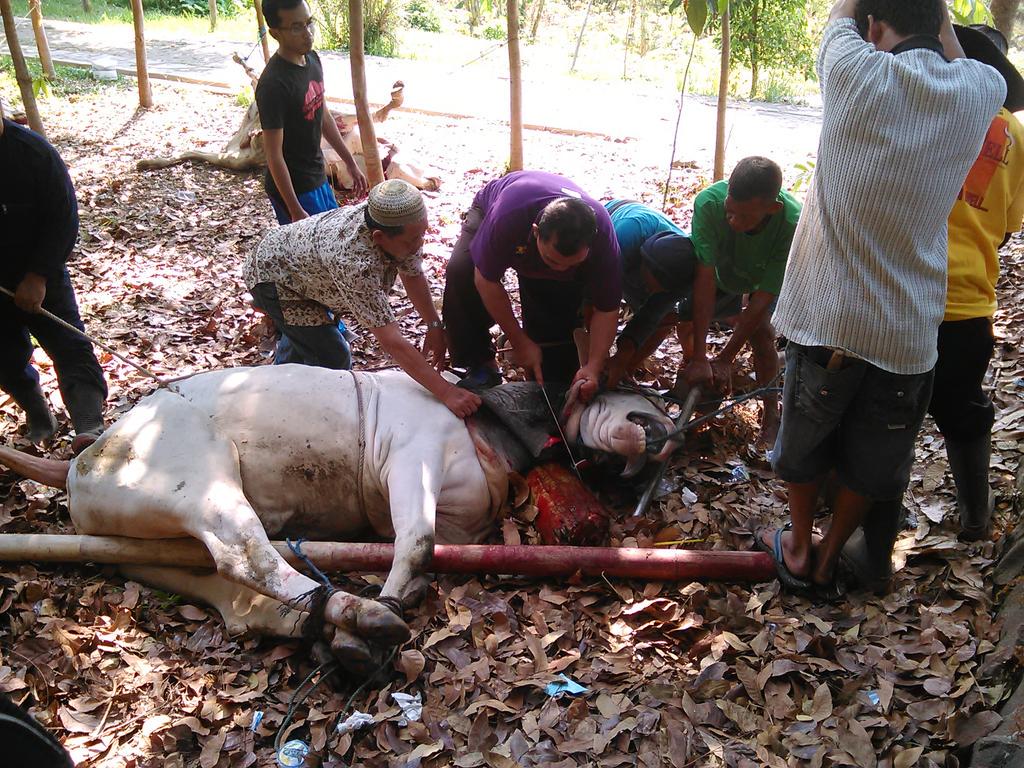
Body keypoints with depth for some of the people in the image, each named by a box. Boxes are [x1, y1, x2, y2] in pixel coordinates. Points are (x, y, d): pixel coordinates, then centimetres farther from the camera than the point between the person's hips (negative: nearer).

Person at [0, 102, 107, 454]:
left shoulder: (33, 151, -15)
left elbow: (63, 218, -11)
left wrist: (39, 276, -17)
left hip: (38, 276, -2)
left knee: (69, 346, -14)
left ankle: (89, 429, -22)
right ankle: (38, 418, 36)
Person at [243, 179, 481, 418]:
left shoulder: (403, 227, -26)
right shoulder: (355, 263, -46)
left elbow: (412, 274, -7)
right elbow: (391, 341, -46)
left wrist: (434, 326, -14)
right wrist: (446, 392, -47)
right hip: (272, 279, -8)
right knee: (333, 359, -12)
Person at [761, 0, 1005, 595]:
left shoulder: (859, 76, -12)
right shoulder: (980, 93, -3)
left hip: (829, 317, -2)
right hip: (909, 331, 2)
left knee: (806, 440, 21)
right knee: (871, 461, 20)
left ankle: (799, 550, 37)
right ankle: (830, 558, 36)